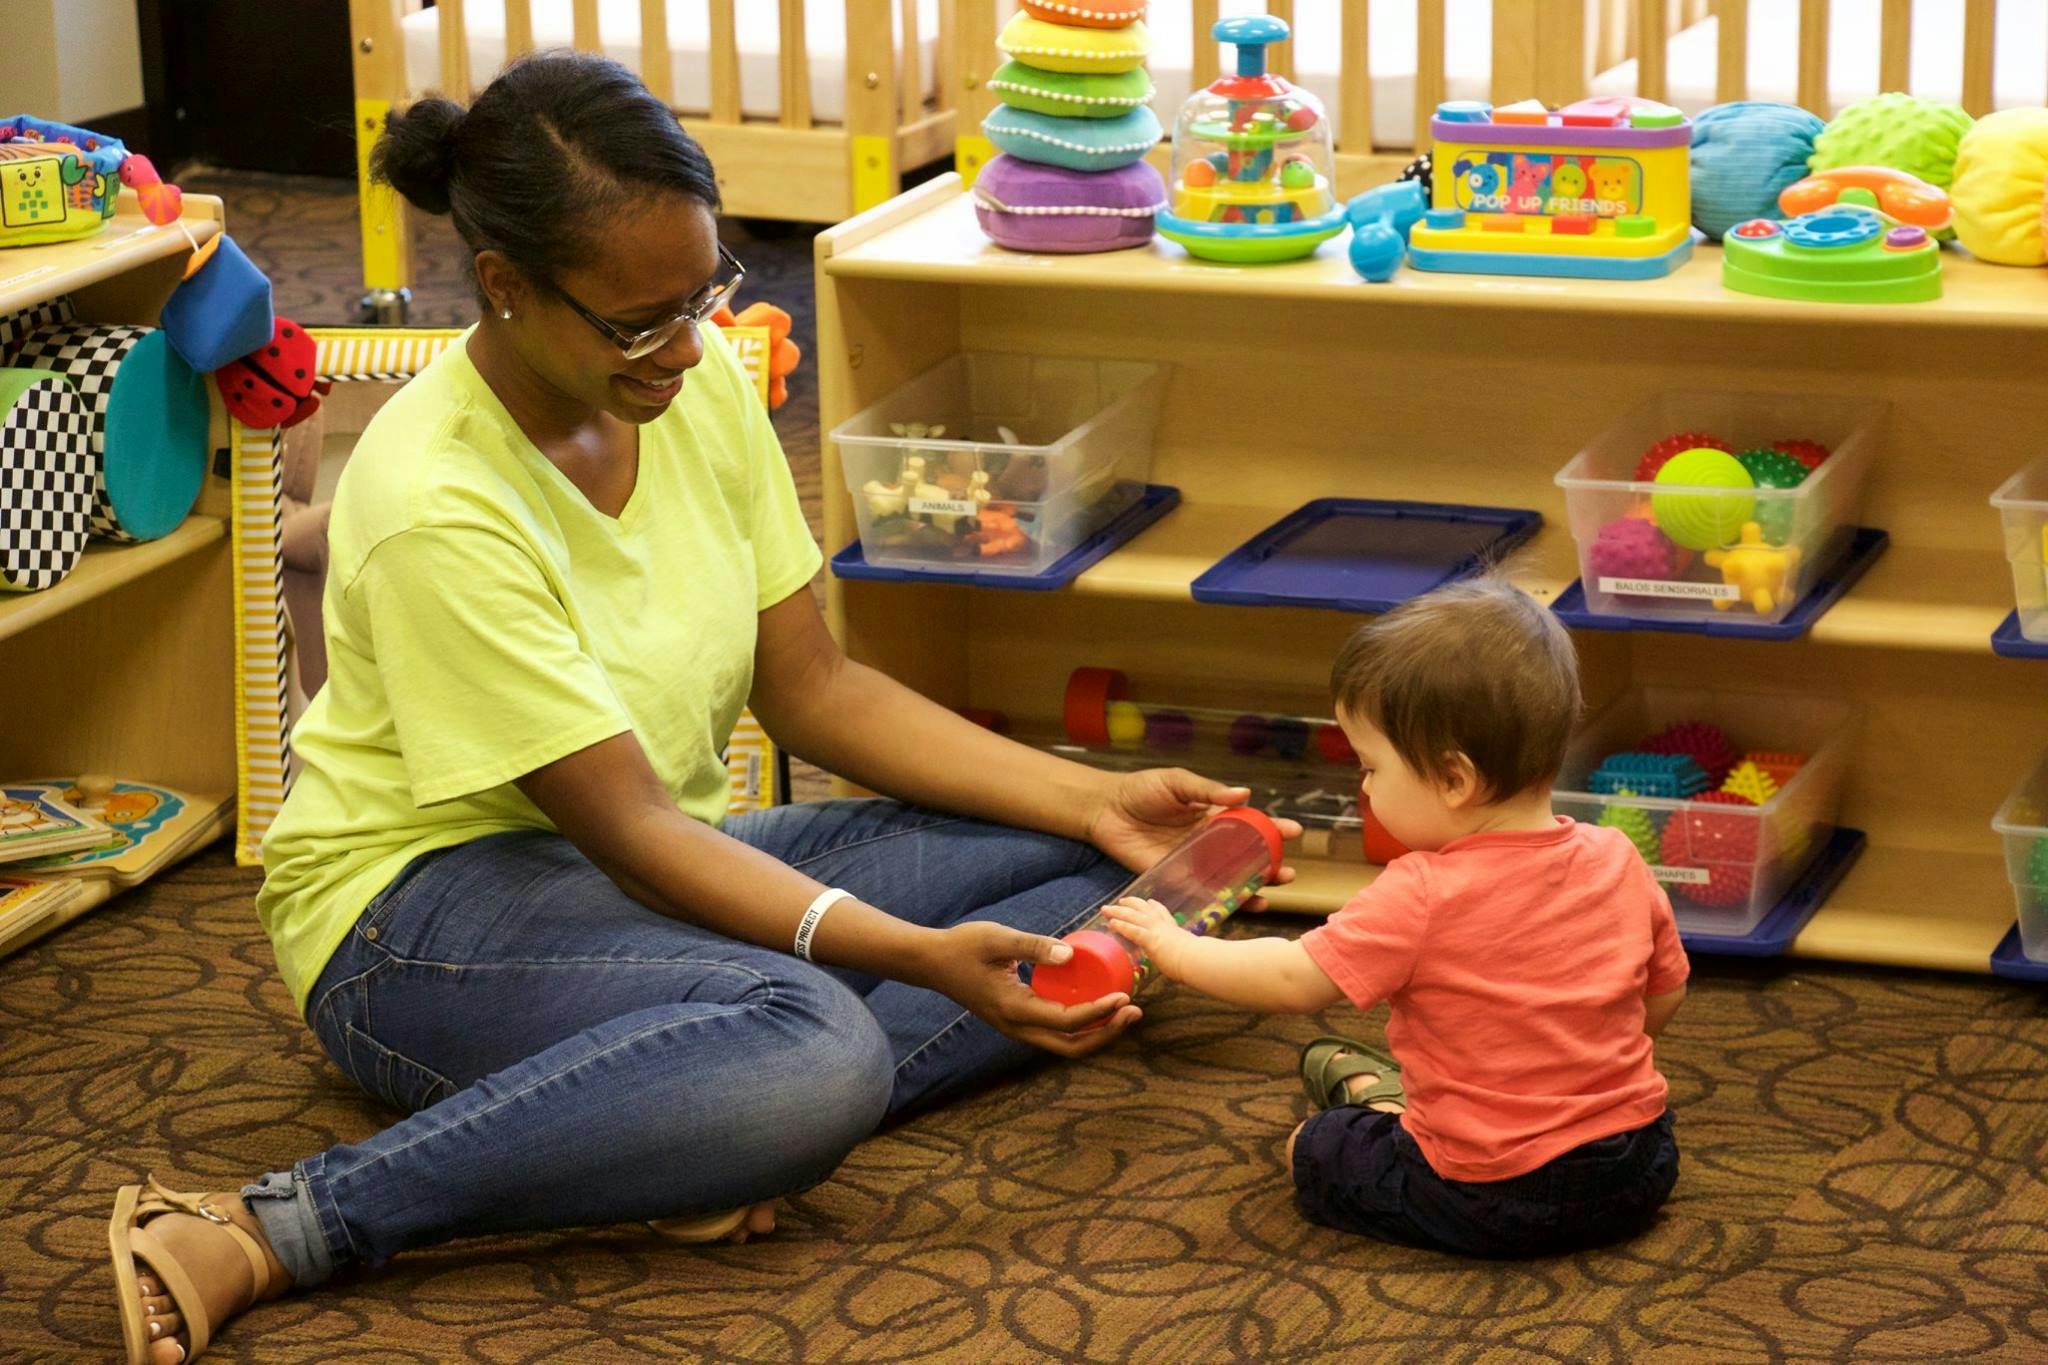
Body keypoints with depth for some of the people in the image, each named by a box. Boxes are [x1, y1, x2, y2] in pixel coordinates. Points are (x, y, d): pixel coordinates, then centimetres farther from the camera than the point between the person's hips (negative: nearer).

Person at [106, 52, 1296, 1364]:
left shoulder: (699, 381, -5)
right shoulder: (436, 505, -26)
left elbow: (814, 689, 3)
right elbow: (625, 826, -24)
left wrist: (1096, 801, -7)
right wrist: (919, 956, -33)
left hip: (672, 863, 8)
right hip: (434, 907, -8)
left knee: (1096, 872, -5)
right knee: (812, 1040, -38)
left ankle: (735, 1123, -24)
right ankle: (257, 1239, -34)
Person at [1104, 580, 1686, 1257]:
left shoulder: (1421, 898, -21)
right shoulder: (1617, 861, -3)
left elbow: (1293, 979, -14)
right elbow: (1664, 997, 10)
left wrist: (1174, 946, 1)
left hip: (1489, 1205, -5)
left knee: (1313, 1149, 15)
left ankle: (1372, 1094, 38)